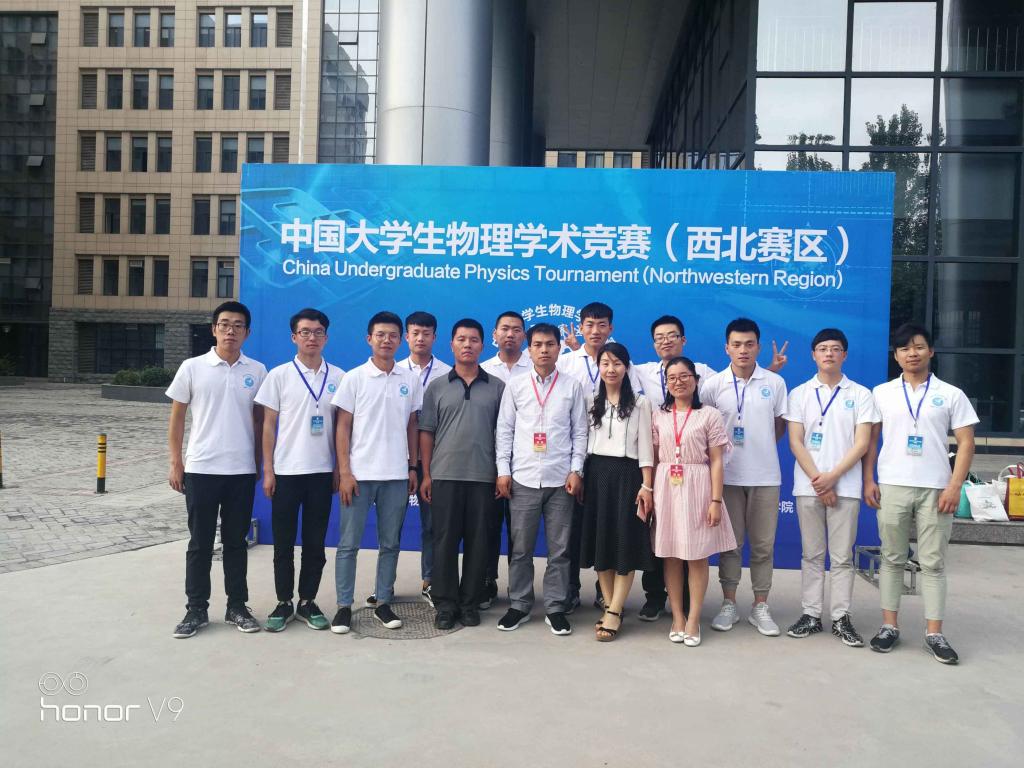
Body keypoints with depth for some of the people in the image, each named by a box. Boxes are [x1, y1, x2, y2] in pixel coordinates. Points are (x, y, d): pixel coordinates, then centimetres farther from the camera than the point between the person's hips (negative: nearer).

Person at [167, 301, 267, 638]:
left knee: (236, 541, 10)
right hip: (201, 469, -1)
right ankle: (196, 609, 18)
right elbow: (177, 418, 4)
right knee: (200, 543, 7)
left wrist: (258, 463, 7)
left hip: (242, 471, 1)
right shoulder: (192, 367, -1)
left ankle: (237, 606, 21)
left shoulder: (257, 371, 3)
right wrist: (175, 463, -1)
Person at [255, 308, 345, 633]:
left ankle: (308, 602, 21)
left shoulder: (338, 377, 3)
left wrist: (339, 468, 2)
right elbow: (269, 425, 1)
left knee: (315, 542, 8)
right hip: (286, 471, -1)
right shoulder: (279, 375, 0)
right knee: (283, 542, 6)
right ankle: (284, 603, 19)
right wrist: (268, 471, -3)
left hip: (322, 472, 1)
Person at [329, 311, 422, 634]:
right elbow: (343, 427, -2)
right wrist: (344, 472, -8)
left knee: (390, 543, 9)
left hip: (396, 475, 2)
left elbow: (412, 426, 11)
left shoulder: (411, 379, 6)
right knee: (349, 543, 3)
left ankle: (383, 602, 21)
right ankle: (344, 606, 13)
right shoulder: (353, 378, -1)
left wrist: (413, 467, 7)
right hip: (359, 473, -2)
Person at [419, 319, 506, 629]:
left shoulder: (497, 387, 6)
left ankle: (470, 603, 17)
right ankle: (446, 604, 14)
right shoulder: (436, 387, 7)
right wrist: (426, 475, 0)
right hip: (445, 475, 0)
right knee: (445, 540, 3)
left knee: (478, 541, 5)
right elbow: (426, 432, 6)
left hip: (484, 477, 0)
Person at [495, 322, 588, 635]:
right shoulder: (515, 385, 6)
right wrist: (503, 471, 0)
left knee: (559, 549, 5)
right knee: (520, 548, 7)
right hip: (523, 479, 0)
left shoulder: (572, 386, 5)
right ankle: (519, 606, 20)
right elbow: (504, 430, 6)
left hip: (561, 480, 0)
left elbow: (580, 432, 5)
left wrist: (576, 471, -3)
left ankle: (556, 608, 17)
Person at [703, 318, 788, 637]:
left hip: (765, 476, 1)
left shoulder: (775, 383, 1)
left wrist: (760, 447, 6)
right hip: (728, 476, -1)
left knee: (763, 545, 7)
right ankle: (728, 605, 17)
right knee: (730, 543, 7)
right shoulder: (713, 385, -2)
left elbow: (779, 425, 12)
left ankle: (760, 608, 18)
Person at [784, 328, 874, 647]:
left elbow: (862, 443, -2)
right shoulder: (800, 394, 6)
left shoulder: (860, 394, 5)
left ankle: (841, 617, 12)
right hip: (808, 486, 1)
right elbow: (795, 442, 0)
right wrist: (817, 481, -8)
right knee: (812, 554, 7)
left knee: (842, 556, 4)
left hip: (845, 486, -1)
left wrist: (832, 477, -11)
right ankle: (811, 614, 14)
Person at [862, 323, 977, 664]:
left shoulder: (951, 394, 4)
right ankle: (889, 626, 15)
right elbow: (870, 438, 8)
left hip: (935, 490, -1)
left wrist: (954, 486, -8)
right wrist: (868, 480, 0)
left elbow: (966, 442, 1)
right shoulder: (882, 393, 7)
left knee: (933, 563, 4)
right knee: (892, 559, 7)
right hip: (892, 487, 1)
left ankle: (934, 634, 11)